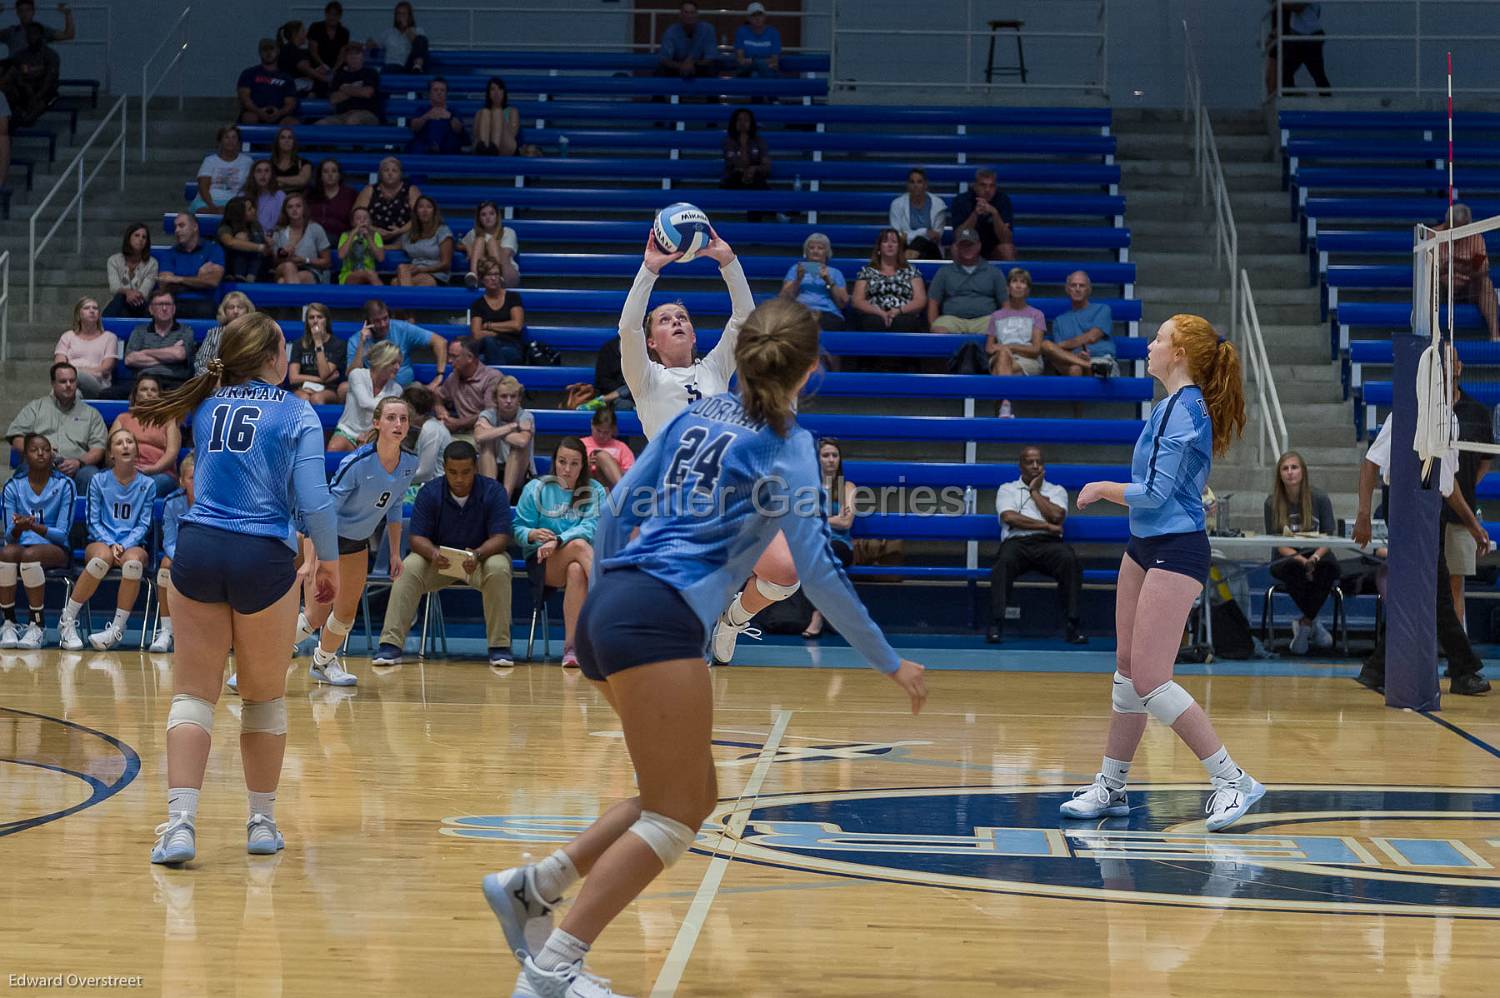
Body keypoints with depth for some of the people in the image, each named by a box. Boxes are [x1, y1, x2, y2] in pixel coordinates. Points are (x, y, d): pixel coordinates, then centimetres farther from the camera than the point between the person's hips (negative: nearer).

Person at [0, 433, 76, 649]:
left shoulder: (65, 485, 0)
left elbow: (62, 533, -6)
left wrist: (35, 527, -24)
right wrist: (18, 528, -22)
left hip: (55, 549, -2)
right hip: (22, 545, 2)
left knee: (30, 554, -37)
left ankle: (37, 624, -25)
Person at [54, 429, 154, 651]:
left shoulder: (147, 485, 7)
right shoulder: (98, 481, 6)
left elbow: (143, 525, 3)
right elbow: (94, 522, 3)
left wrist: (124, 546, -14)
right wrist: (111, 544, -15)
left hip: (133, 545, 0)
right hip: (101, 542, 0)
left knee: (133, 561, -38)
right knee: (103, 557, -39)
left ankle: (118, 628, -34)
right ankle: (67, 621, -28)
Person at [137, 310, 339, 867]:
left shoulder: (208, 407, 11)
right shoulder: (297, 414, -1)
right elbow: (313, 501, -6)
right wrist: (328, 560, 6)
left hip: (198, 549, 3)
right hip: (262, 559, -2)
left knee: (193, 694, 3)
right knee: (265, 697, 14)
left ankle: (180, 823, -12)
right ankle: (262, 822, 22)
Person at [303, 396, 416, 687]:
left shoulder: (409, 463, -9)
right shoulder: (357, 463, -29)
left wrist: (395, 553, 11)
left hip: (357, 541, 6)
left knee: (347, 611, 12)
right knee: (318, 613, -13)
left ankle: (324, 662, 36)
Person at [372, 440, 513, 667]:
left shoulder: (493, 491, -12)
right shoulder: (429, 493, -9)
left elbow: (501, 537, -18)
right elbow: (417, 537, -12)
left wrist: (478, 555, -39)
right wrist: (433, 553, -36)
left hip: (482, 557, -1)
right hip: (439, 559, 1)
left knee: (499, 568, -35)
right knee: (408, 568, -28)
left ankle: (500, 647, -27)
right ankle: (390, 644, -28)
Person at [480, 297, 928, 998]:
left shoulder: (699, 415, 18)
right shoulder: (785, 446, 0)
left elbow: (614, 512, 18)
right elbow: (819, 572, -5)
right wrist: (889, 663, 2)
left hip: (607, 607, 8)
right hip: (660, 619, -8)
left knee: (693, 800, 16)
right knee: (672, 817, -4)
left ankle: (529, 886, 14)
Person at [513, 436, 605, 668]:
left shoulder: (595, 492, 6)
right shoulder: (536, 489, 6)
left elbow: (591, 527, -10)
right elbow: (518, 530, 2)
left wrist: (558, 541, -26)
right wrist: (533, 534, -23)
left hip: (583, 560, 1)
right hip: (542, 562, -1)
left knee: (576, 571, -38)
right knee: (579, 545, -34)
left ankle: (571, 647, -39)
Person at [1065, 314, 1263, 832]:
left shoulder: (1185, 410, -18)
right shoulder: (1174, 405, 12)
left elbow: (1156, 493, -20)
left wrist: (1102, 488, -6)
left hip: (1175, 553, -10)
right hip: (1145, 547, 10)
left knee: (1149, 680, -12)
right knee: (1128, 671, 13)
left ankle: (1233, 780, -6)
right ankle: (1110, 787, 21)